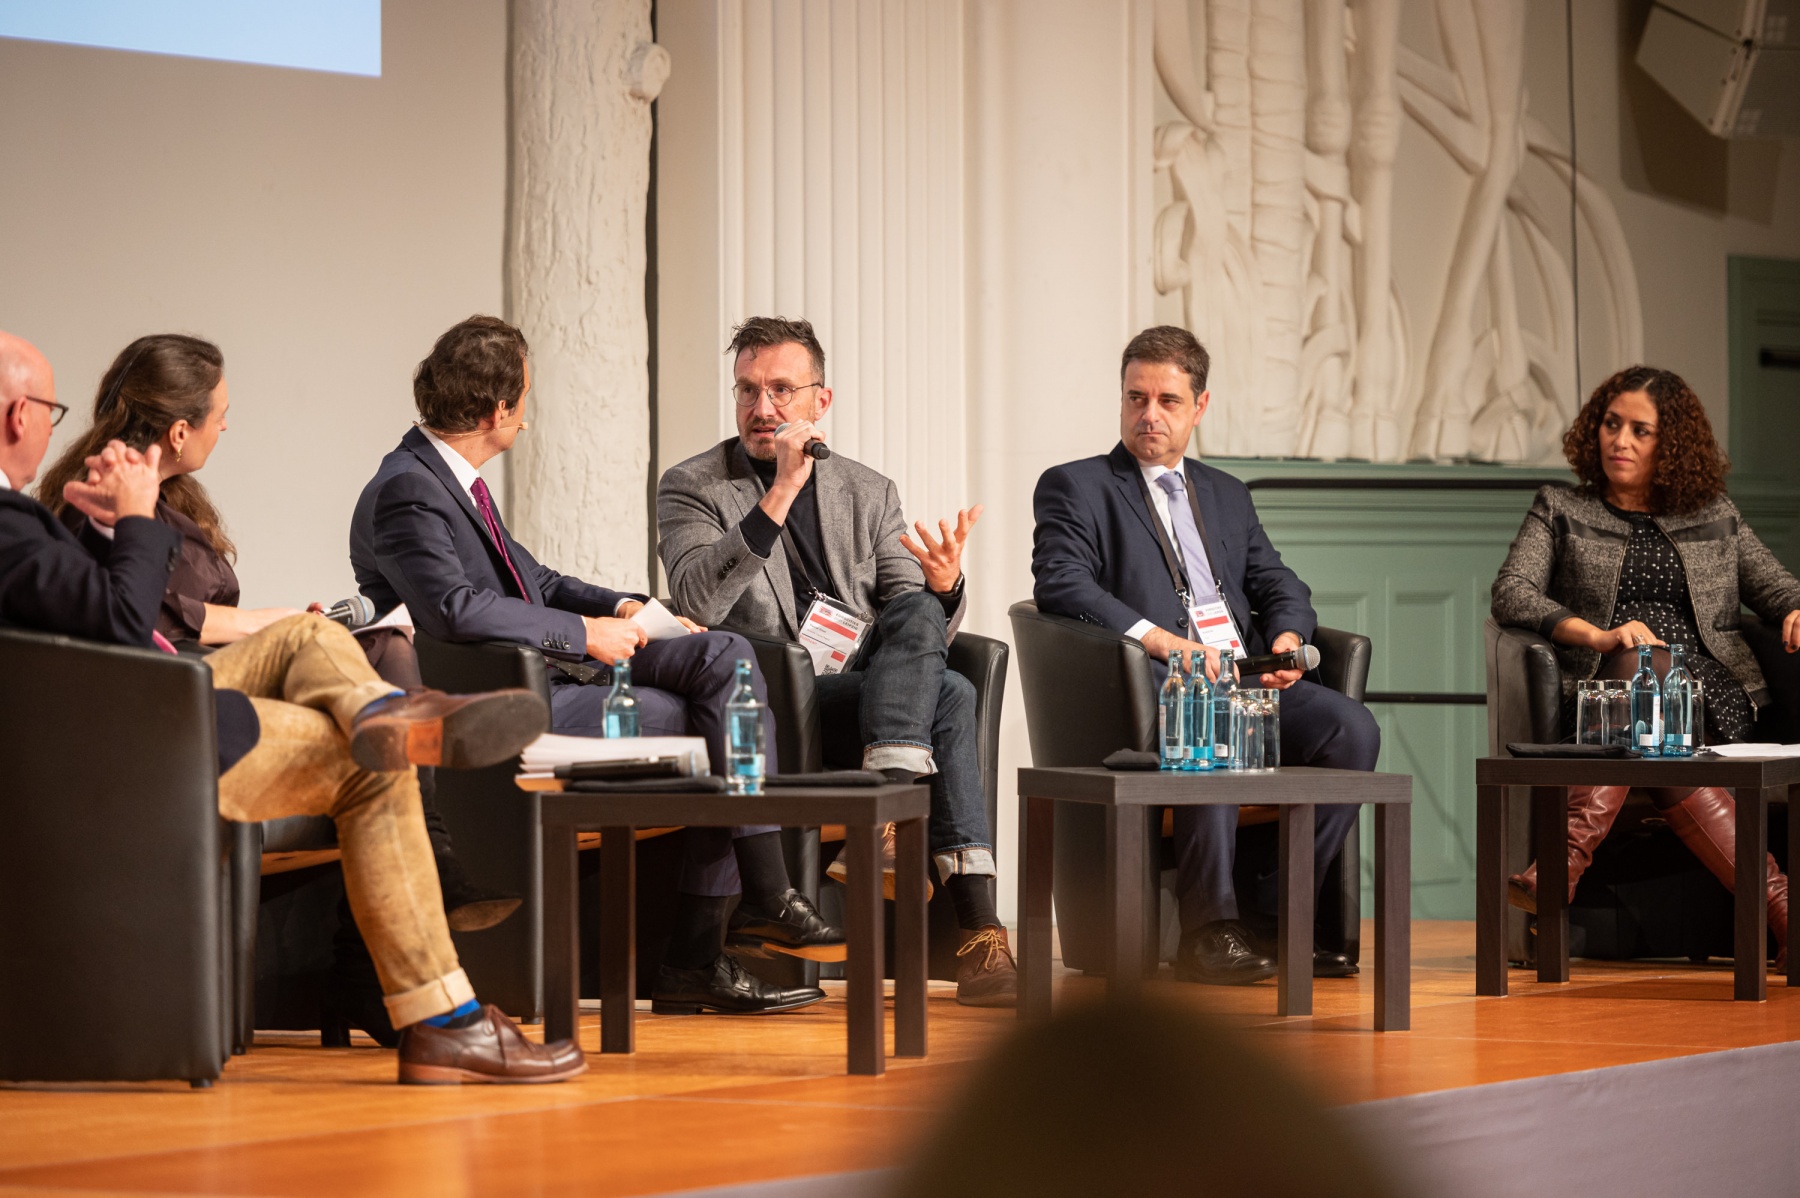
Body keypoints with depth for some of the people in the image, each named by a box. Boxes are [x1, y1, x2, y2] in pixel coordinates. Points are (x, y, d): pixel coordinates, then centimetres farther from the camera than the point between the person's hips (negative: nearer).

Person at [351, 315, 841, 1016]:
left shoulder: (456, 481, 18)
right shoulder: (405, 492, -13)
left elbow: (534, 582, 27)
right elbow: (455, 609, -28)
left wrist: (623, 610, 10)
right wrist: (582, 633, -20)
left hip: (552, 673, 10)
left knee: (724, 656, -6)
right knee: (717, 730, -17)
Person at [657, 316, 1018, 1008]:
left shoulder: (868, 494, 17)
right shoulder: (691, 488, 6)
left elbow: (919, 625, 10)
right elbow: (697, 601, -14)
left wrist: (944, 587, -15)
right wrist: (780, 493, -18)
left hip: (865, 701, 5)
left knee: (919, 610, -27)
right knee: (948, 696, -27)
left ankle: (891, 821, -38)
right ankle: (976, 931, -35)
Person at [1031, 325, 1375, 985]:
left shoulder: (1226, 495, 29)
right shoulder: (1075, 487, 10)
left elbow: (1280, 586, 22)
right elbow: (1061, 584, -7)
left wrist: (1286, 639, -3)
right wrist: (1156, 637, -21)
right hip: (1155, 683, -6)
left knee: (1351, 728, -22)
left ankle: (1275, 915, -18)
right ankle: (1208, 929, -32)